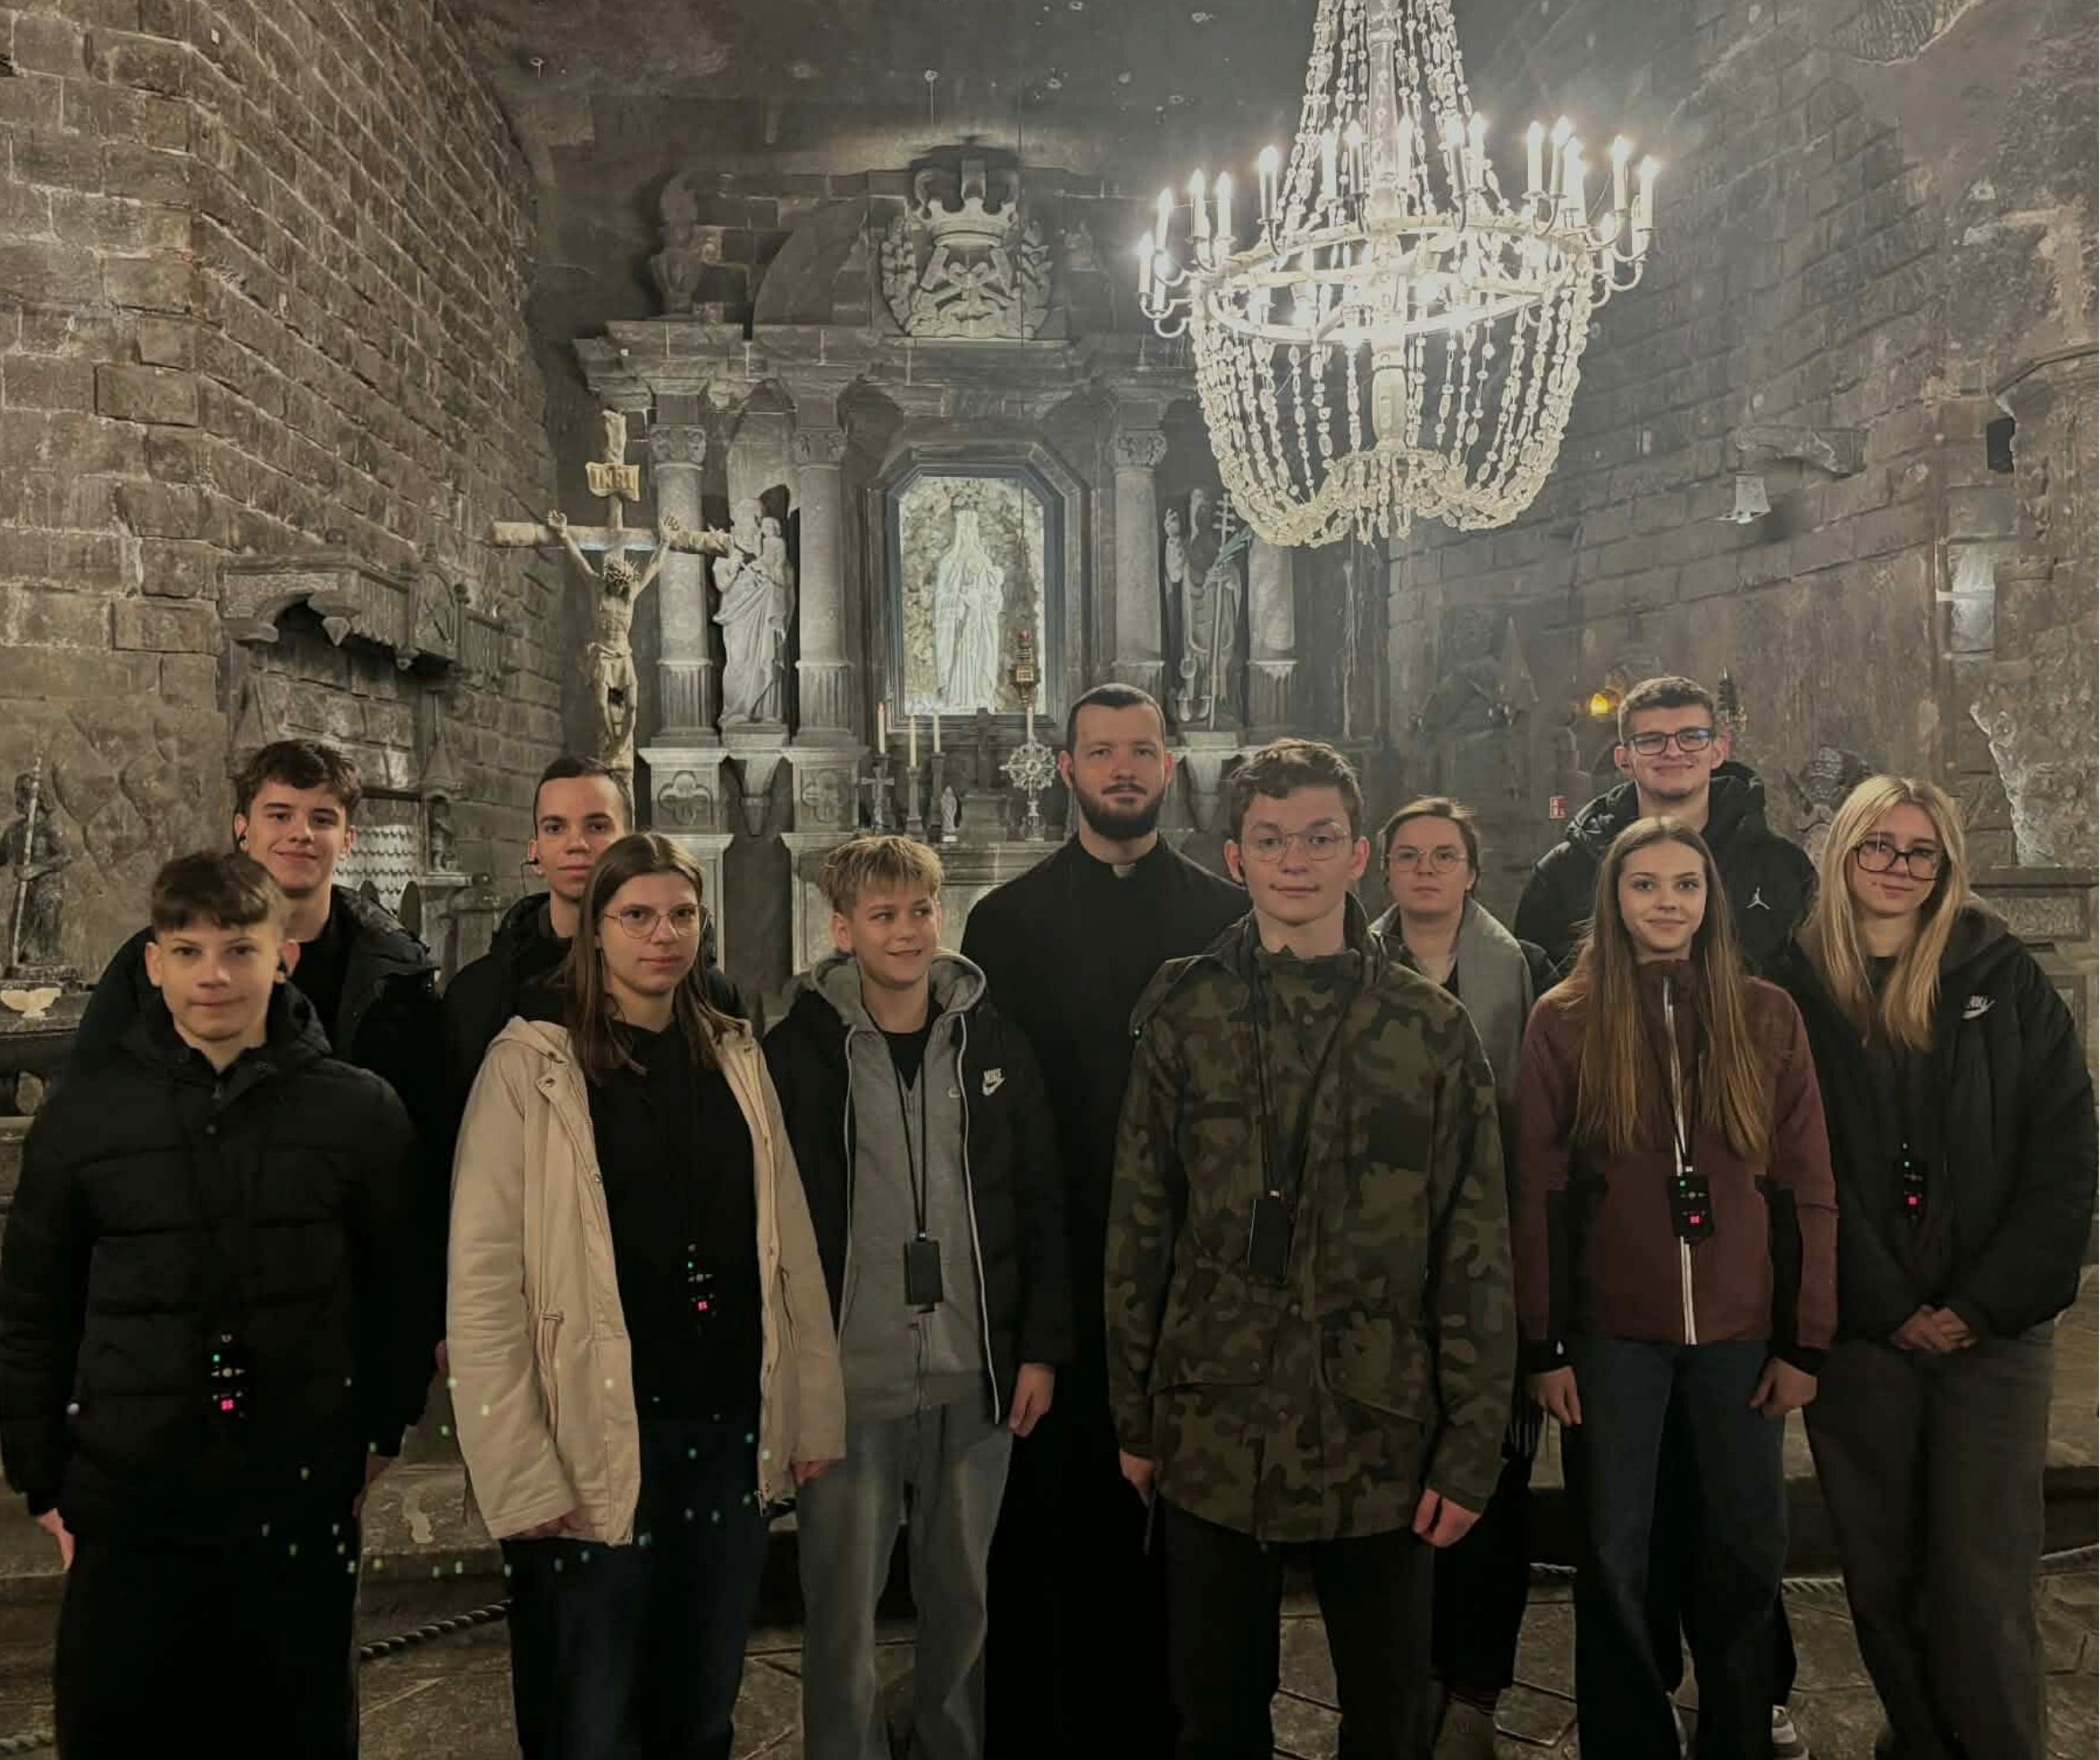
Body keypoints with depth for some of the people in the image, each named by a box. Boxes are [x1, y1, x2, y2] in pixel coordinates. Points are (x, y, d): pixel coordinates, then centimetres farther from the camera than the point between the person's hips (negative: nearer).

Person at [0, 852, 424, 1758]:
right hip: (125, 1512, 1)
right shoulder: (83, 1111, -2)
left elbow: (401, 1288, 5)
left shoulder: (360, 1107, -4)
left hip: (303, 1509, 0)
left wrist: (379, 1431, 5)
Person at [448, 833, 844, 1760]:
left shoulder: (735, 1054, 7)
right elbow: (483, 1281, -12)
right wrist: (519, 1470, -16)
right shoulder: (533, 1060, -9)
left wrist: (813, 1409, 5)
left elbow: (788, 1243, 8)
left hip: (731, 1426, 4)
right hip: (599, 1439, -4)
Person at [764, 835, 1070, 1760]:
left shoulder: (993, 1044, 2)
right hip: (846, 1383, -2)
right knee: (843, 1607, 8)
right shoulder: (796, 1051, -5)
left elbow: (1041, 1207, 6)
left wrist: (1041, 1348, 2)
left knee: (962, 1596, 16)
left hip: (976, 1379, 3)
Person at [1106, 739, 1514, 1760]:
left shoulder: (1432, 1032, -3)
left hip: (1380, 1437, 0)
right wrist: (1136, 1416, 3)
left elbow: (1476, 1257, -1)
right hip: (1212, 1434, 1)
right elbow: (1139, 1227, 2)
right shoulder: (1183, 1012, -1)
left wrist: (1470, 1448, -4)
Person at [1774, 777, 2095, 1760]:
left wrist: (1987, 1304, -7)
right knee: (1881, 1576, 8)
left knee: (1985, 1585, -3)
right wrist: (1889, 1308, -7)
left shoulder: (2002, 977, 4)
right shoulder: (1797, 988, 2)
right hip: (1859, 1333, 0)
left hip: (1993, 1334, 0)